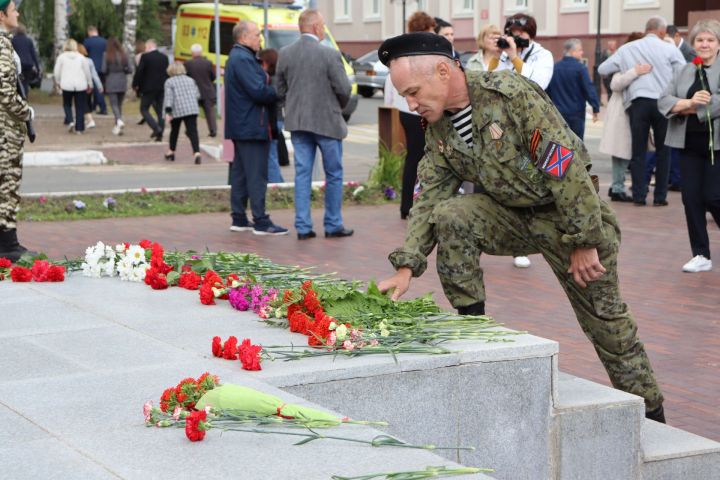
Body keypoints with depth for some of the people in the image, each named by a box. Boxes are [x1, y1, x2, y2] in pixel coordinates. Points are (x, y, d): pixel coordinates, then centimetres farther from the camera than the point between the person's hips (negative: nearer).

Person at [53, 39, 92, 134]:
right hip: (81, 85, 1)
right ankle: (79, 128, 5)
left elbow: (56, 72, 5)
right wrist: (90, 84, 19)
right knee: (80, 107, 6)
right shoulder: (81, 57, 4)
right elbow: (87, 72, 8)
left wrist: (58, 82, 22)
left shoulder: (61, 57, 2)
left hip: (67, 85, -1)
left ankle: (70, 121, -6)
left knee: (67, 104, 16)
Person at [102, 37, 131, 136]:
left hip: (111, 83, -3)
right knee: (119, 104, 13)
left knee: (114, 103, -2)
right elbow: (130, 70, 0)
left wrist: (109, 72, 11)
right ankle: (117, 126, 15)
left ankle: (119, 120, -28)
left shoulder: (107, 55, -8)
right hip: (122, 83, 3)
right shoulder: (124, 55, 0)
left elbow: (104, 70, -11)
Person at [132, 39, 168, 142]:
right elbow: (168, 73, 11)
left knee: (144, 109, 4)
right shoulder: (164, 57, 7)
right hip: (162, 89, 5)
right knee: (160, 111, 10)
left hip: (149, 88, -5)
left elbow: (139, 72, -11)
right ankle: (159, 134, 8)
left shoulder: (145, 57, -10)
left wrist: (135, 85, 1)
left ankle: (156, 128, -14)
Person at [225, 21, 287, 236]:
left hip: (240, 126, 11)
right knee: (257, 175, -8)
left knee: (240, 173, 12)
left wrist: (268, 87, 3)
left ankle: (239, 219, 17)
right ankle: (261, 222, -6)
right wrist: (279, 94, -8)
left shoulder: (237, 57, 18)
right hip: (251, 127, -11)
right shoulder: (243, 59, -17)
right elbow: (258, 91, -23)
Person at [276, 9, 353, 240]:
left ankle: (303, 227, 5)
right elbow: (344, 89, -10)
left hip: (297, 122, 4)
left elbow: (281, 90, 6)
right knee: (333, 175, 8)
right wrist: (338, 107, 10)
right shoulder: (330, 55, -14)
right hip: (326, 122, -4)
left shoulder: (285, 54, 1)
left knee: (302, 173, 7)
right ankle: (333, 225, 13)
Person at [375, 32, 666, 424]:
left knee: (606, 320, 2)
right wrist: (406, 266, -13)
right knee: (449, 217, -23)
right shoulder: (438, 131, -2)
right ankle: (470, 325, -10)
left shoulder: (512, 95, -24)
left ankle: (649, 414, 19)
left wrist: (584, 242, -22)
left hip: (569, 212, -5)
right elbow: (428, 200, 0)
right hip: (511, 214, 5)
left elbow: (566, 167, -24)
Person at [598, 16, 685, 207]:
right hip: (663, 102, -1)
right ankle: (660, 196, 8)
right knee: (663, 150, 9)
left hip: (638, 102, 1)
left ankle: (639, 196, 4)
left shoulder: (627, 49, 7)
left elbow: (602, 69, 11)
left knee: (638, 151, 6)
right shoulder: (669, 49, 0)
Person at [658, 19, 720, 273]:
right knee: (691, 198, 3)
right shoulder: (685, 72, 11)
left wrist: (687, 109, -12)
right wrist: (689, 103, -16)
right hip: (689, 144, 5)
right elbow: (664, 100, 2)